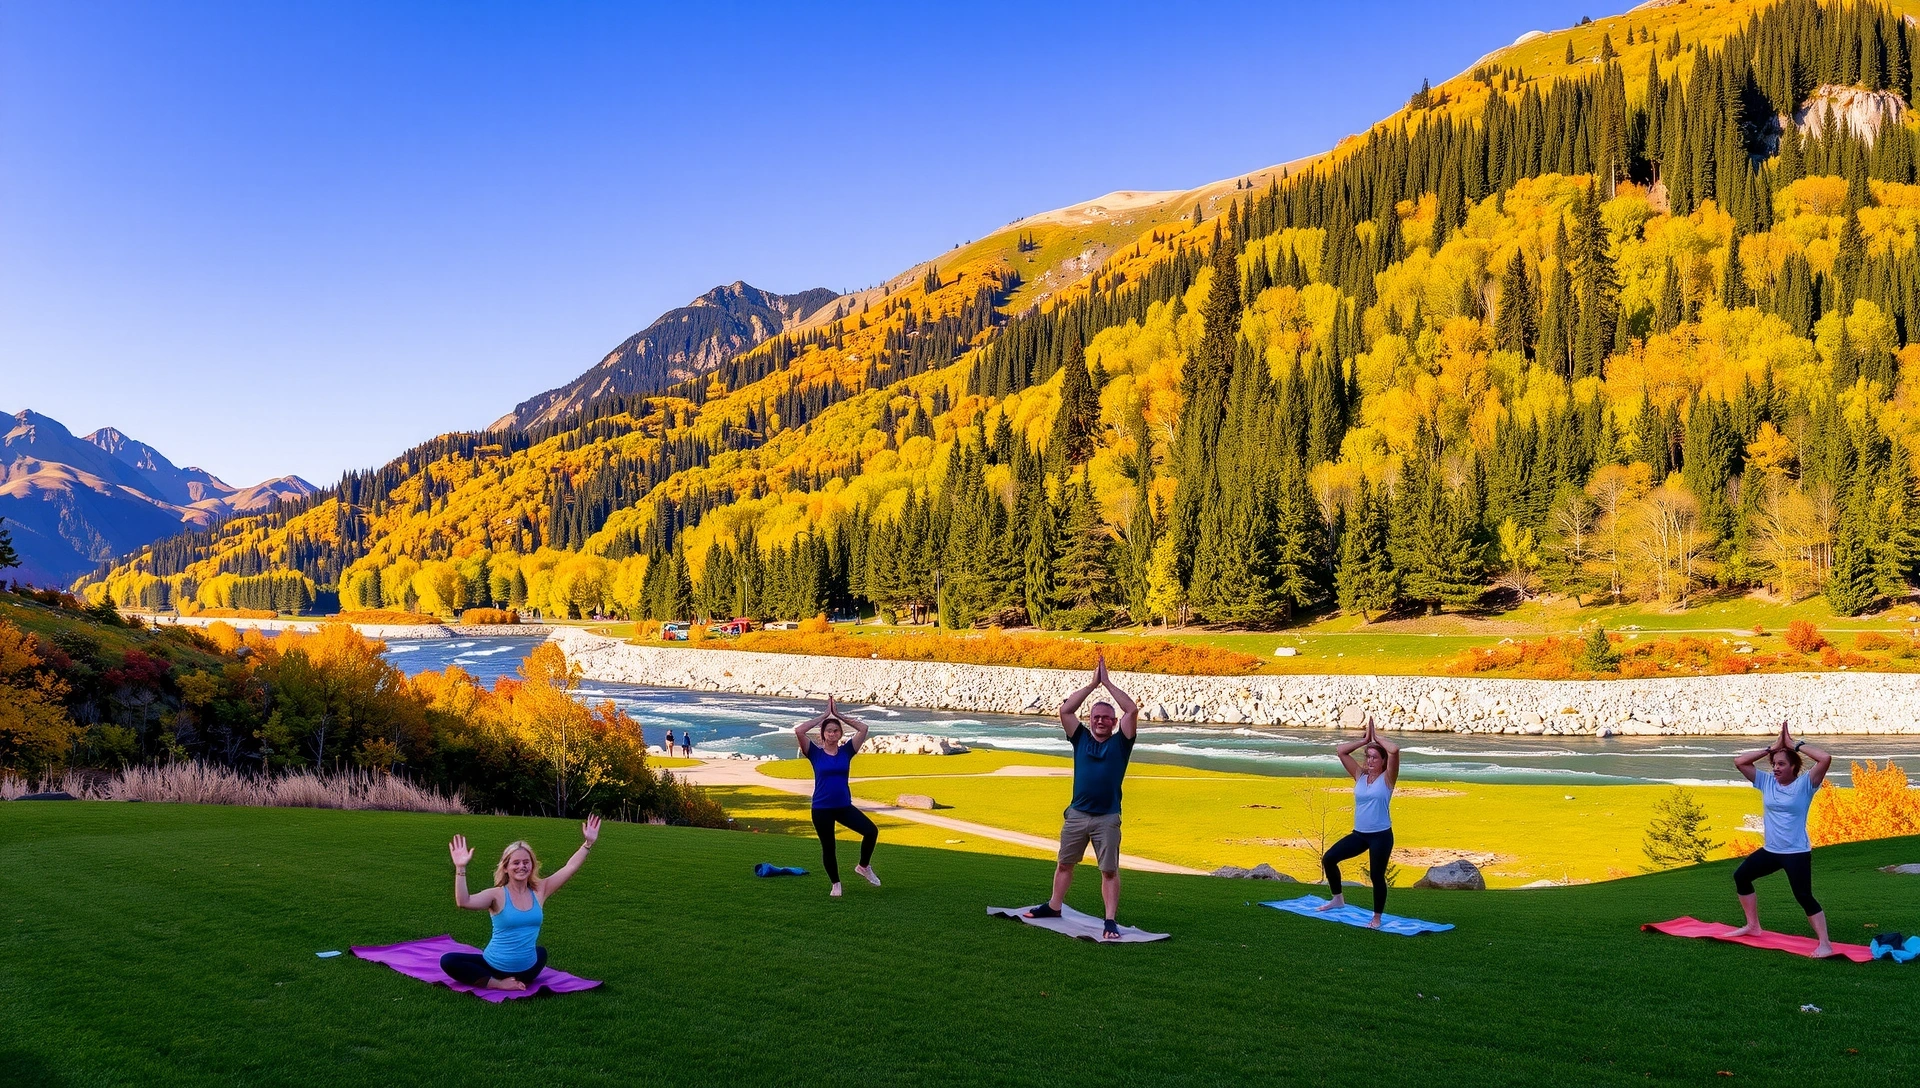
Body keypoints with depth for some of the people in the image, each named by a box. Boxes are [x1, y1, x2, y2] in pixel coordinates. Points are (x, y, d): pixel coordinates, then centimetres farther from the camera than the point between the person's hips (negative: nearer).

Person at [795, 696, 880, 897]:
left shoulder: (846, 751, 1)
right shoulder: (815, 753, -4)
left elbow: (864, 728, -6)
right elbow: (798, 731, -19)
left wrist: (840, 716, -3)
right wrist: (824, 716, -12)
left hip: (844, 806, 2)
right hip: (822, 809, -2)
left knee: (871, 831, -14)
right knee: (828, 847, 7)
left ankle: (864, 867, 10)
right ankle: (836, 884, 29)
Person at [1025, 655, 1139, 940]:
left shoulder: (1120, 742, 3)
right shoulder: (1081, 739, 8)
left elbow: (1132, 710, -8)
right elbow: (1065, 710, 0)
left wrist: (1107, 682, -5)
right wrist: (1092, 684, -1)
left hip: (1107, 818, -3)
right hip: (1076, 814, 3)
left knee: (1109, 871, -1)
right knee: (1064, 864, 15)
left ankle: (1111, 921, 2)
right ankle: (1054, 907, 31)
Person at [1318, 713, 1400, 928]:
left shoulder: (1387, 778, -7)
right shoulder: (1360, 776, 5)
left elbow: (1395, 750, -23)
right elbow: (1340, 751, 3)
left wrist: (1377, 739, -7)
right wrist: (1365, 740, 3)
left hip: (1381, 836, -5)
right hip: (1359, 834, 5)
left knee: (1377, 876, -1)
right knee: (1328, 858, 2)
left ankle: (1377, 918, 15)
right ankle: (1338, 899, 20)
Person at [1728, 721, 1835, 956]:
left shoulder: (1804, 784, -12)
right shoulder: (1766, 781, 2)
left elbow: (1826, 759, -26)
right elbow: (1739, 761, -2)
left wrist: (1794, 745, -17)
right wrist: (1772, 748, -5)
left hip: (1797, 853, -7)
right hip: (1770, 850, 7)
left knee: (1804, 896, -13)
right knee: (1741, 876, 16)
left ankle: (1825, 944, -9)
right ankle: (1753, 926, 29)